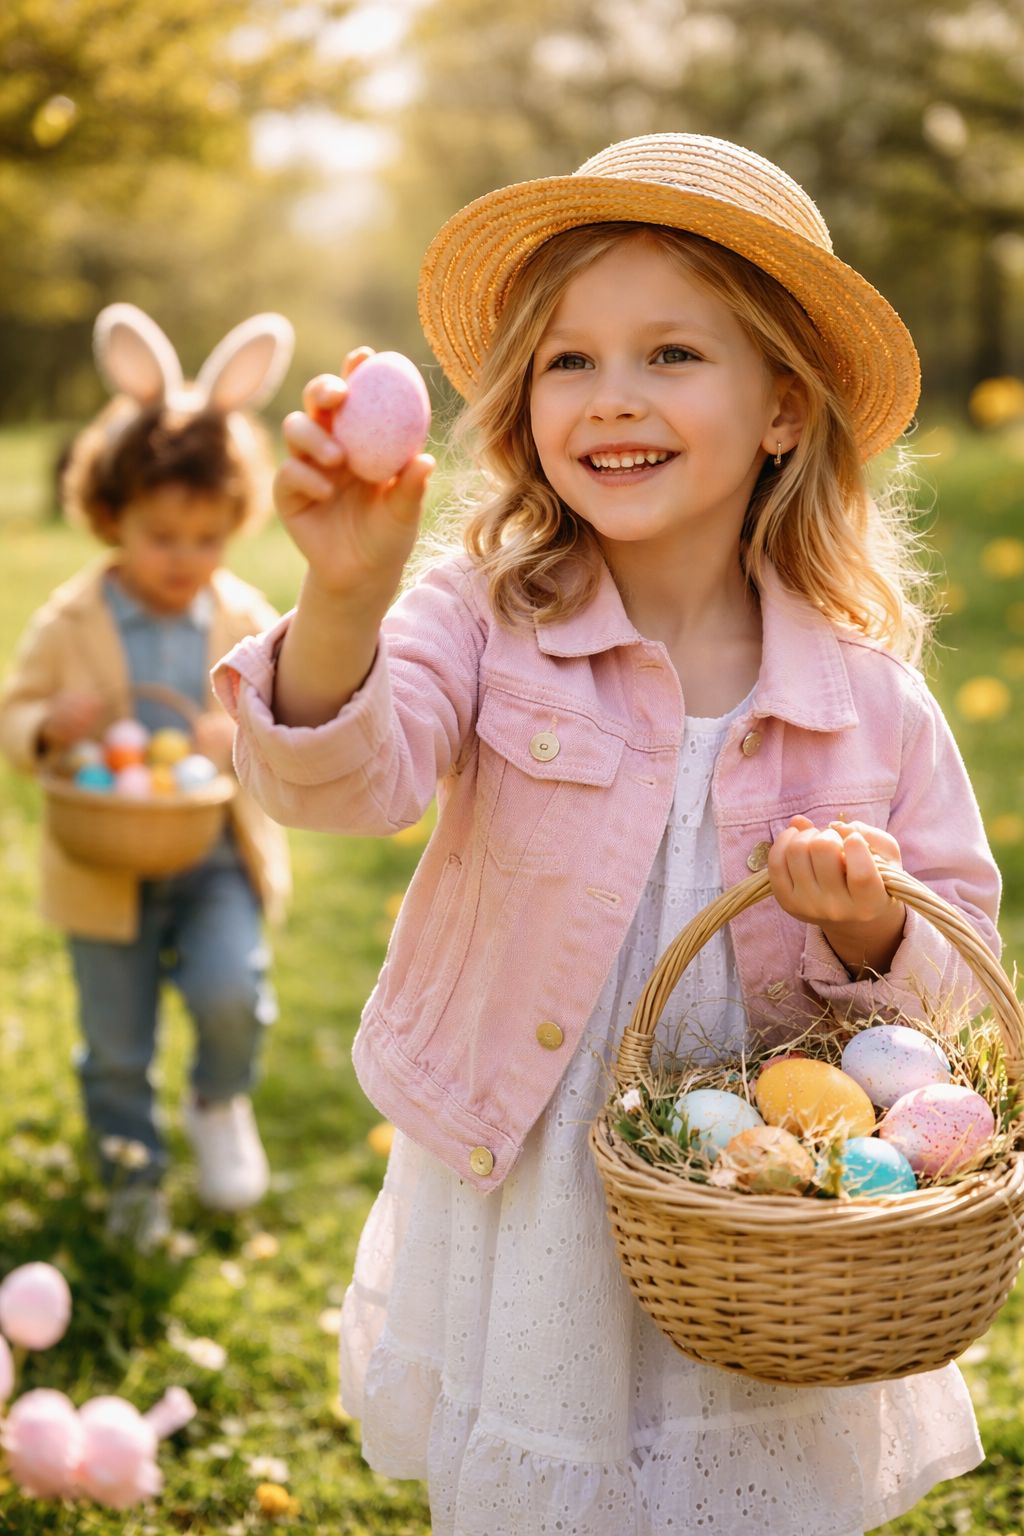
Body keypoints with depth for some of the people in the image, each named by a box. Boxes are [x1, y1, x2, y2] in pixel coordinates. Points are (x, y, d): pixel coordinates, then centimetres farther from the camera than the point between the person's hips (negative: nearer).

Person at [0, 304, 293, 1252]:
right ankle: (133, 1173, 35)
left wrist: (250, 736, -22)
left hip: (218, 858, 0)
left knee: (230, 993, -20)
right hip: (105, 867, 0)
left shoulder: (248, 621, -4)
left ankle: (222, 1104, 14)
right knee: (115, 1045, 10)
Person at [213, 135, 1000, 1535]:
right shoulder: (489, 623, -13)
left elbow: (952, 973, 0)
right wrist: (343, 598, -48)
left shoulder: (870, 697, -8)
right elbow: (346, 778, -30)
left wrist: (871, 928, -22)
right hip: (517, 1245, -1)